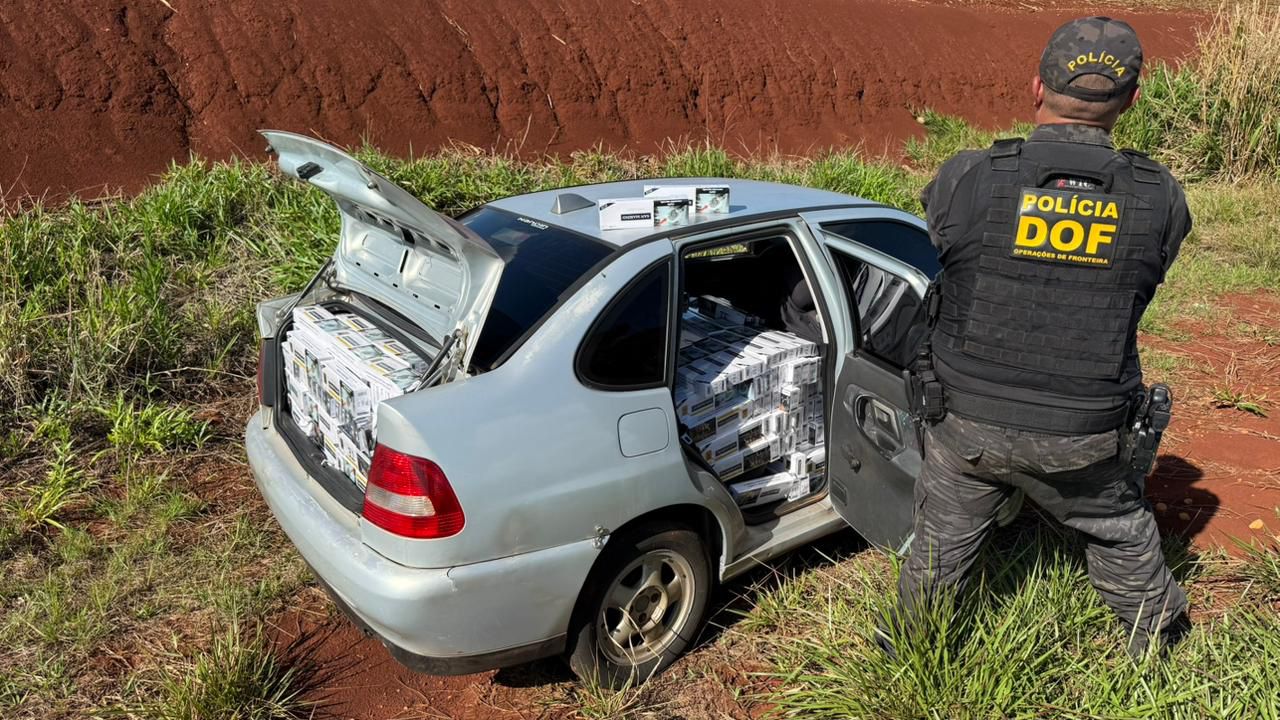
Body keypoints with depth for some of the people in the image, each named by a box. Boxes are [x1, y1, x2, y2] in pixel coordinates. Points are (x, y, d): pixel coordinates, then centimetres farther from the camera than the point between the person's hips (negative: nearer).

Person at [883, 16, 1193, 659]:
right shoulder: (1160, 200, -10)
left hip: (967, 423, -1)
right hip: (1083, 438, 1)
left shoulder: (965, 180, -17)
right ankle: (1159, 645, 51)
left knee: (940, 545, 21)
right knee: (1123, 540, 28)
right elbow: (1139, 288, 5)